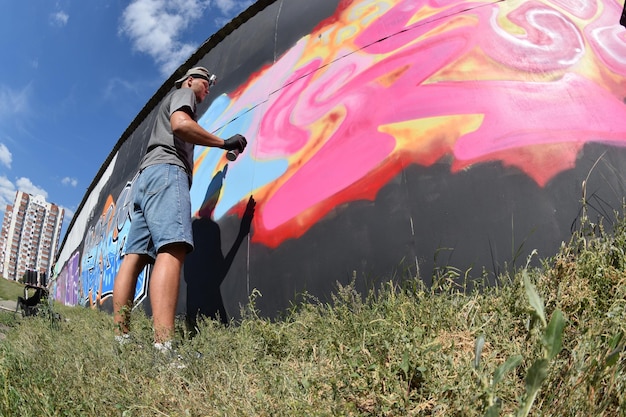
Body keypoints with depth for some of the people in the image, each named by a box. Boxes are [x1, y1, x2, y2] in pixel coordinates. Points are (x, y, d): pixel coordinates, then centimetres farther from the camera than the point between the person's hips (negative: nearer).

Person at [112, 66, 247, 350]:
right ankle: (164, 347, -40)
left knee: (135, 257, -4)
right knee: (172, 250, -26)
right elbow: (180, 124, -9)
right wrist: (224, 143, -5)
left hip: (145, 177, 10)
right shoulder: (183, 93, 13)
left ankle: (120, 340, -10)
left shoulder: (169, 104, 40)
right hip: (166, 171, -10)